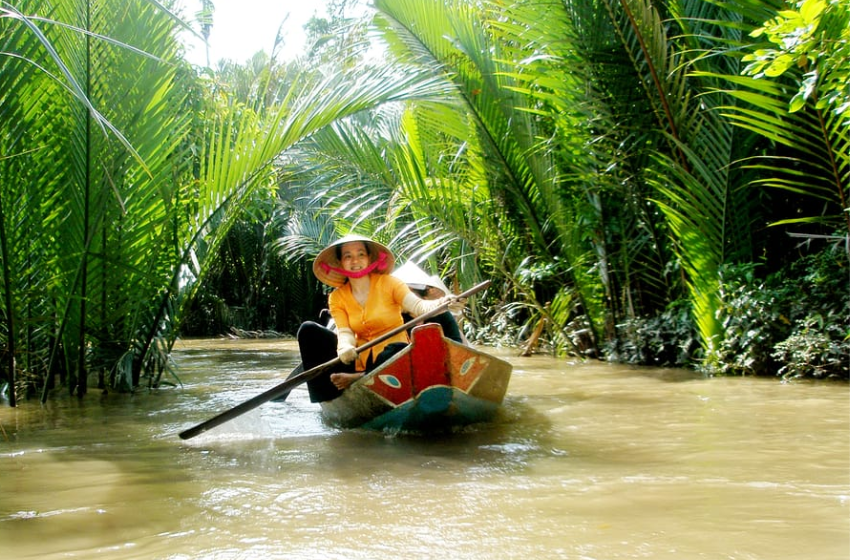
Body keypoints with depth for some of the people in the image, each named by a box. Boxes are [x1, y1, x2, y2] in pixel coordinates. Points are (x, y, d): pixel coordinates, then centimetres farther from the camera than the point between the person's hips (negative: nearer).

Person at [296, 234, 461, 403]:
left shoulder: (388, 283, -4)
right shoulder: (337, 298, 4)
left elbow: (418, 306, -17)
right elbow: (344, 332, -9)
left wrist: (440, 304, -40)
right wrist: (345, 348, -33)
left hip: (392, 357, -3)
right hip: (359, 359, 4)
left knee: (399, 350, -39)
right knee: (308, 330, -10)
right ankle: (326, 401, -18)